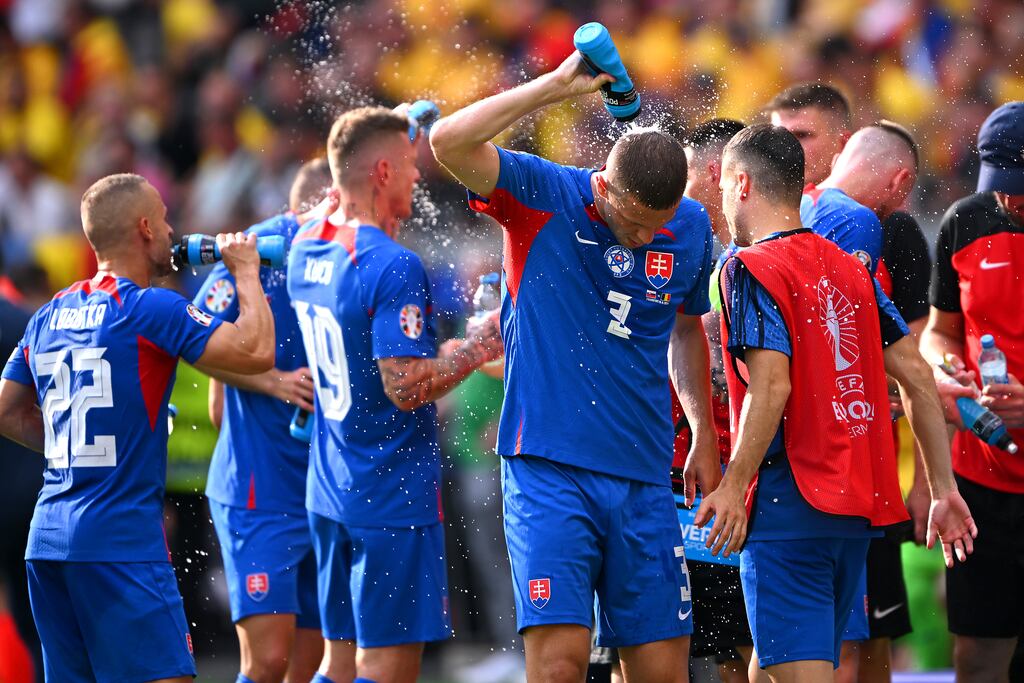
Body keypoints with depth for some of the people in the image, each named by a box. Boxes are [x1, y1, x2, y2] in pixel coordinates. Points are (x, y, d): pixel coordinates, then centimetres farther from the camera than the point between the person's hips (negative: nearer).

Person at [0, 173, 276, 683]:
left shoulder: (48, 316, 14)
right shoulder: (150, 309, -9)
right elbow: (255, 352, -14)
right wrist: (246, 270, 1)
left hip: (47, 540, 8)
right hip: (120, 540, -8)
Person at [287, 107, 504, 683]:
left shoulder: (305, 247, 7)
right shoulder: (394, 267, -19)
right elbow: (405, 386, -23)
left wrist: (393, 130, 30)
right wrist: (482, 345, -11)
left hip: (329, 493, 8)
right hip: (394, 497, -8)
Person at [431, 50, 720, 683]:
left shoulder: (691, 228, 7)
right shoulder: (542, 197, -5)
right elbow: (449, 142, -21)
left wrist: (704, 433, 24)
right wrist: (559, 85, -22)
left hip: (644, 480, 4)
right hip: (549, 468, -4)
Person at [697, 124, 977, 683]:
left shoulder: (751, 267, -8)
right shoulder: (848, 268, 14)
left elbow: (771, 385, -20)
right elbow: (916, 376, 11)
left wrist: (734, 486, -17)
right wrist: (943, 488, 15)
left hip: (789, 505, -8)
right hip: (858, 509, 8)